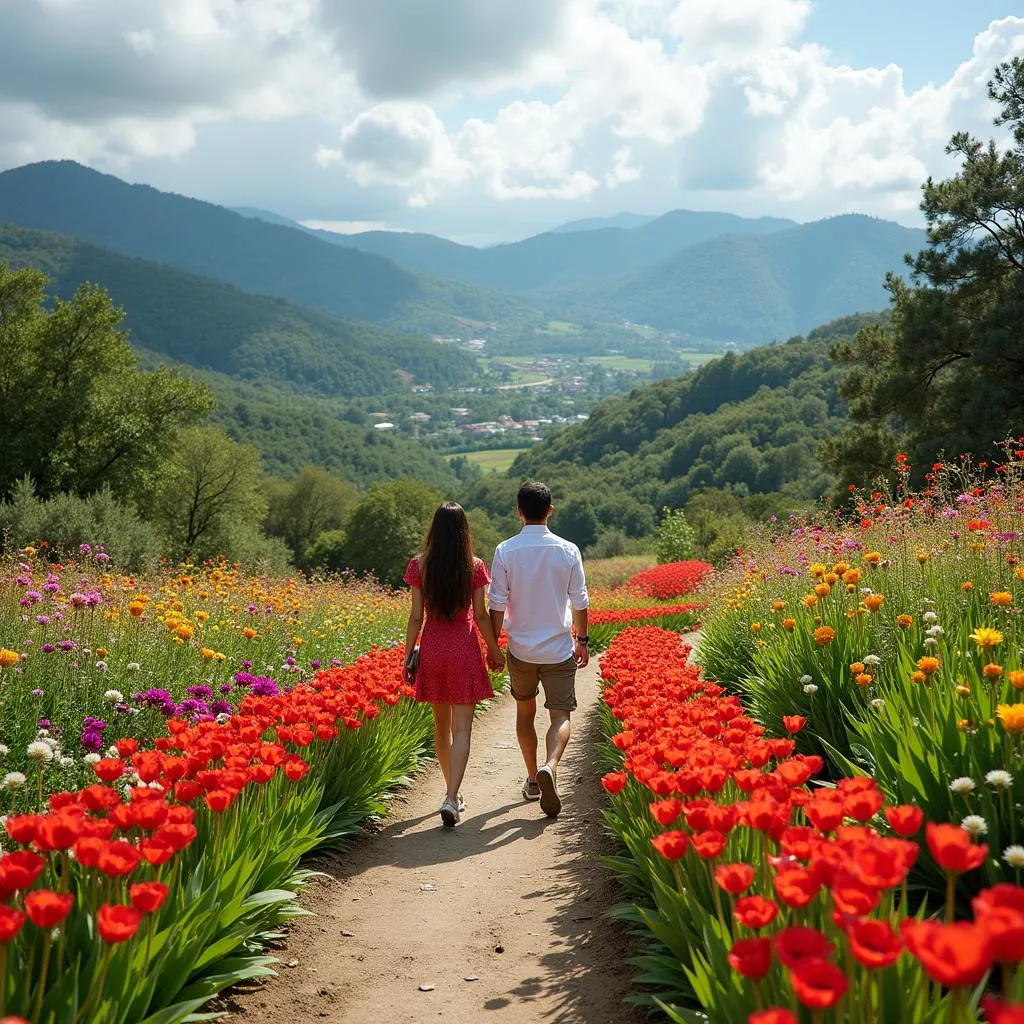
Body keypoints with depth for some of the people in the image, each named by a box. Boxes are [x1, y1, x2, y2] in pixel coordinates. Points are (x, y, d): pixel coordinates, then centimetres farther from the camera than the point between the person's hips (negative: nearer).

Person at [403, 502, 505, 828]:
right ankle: (451, 798, -16)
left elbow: (416, 616, -3)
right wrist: (494, 651, 9)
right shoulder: (474, 567, -6)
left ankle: (452, 791, 28)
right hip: (465, 648, -2)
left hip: (432, 647, 2)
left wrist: (408, 655, 5)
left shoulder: (420, 565, -3)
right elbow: (481, 615, -4)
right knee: (462, 728, -2)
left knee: (441, 724, 17)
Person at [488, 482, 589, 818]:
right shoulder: (568, 551, -5)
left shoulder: (505, 551, -7)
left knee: (525, 712, 19)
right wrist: (583, 641, 14)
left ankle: (532, 779, 27)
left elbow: (497, 605, -5)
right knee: (560, 716, 0)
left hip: (521, 649, 1)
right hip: (559, 650, -1)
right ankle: (550, 766, -26)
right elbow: (579, 602, 1)